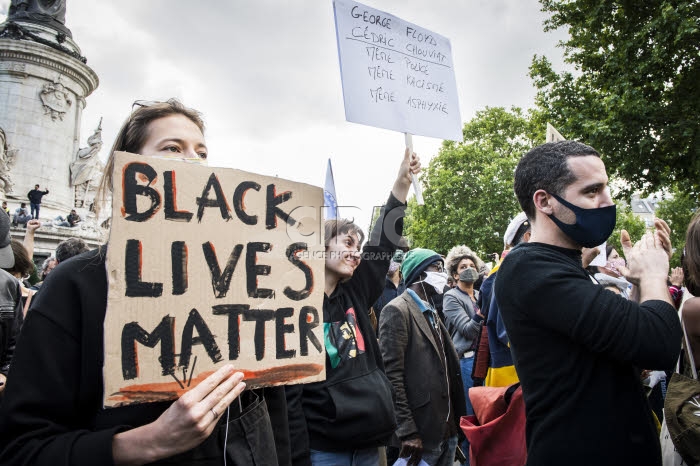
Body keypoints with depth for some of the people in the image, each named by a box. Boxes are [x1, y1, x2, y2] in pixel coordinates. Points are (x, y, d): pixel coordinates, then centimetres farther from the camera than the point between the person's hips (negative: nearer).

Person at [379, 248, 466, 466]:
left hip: (446, 430, 8)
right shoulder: (397, 311, -12)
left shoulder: (431, 312, 15)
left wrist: (455, 422, 12)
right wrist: (407, 432, -19)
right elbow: (392, 375, -17)